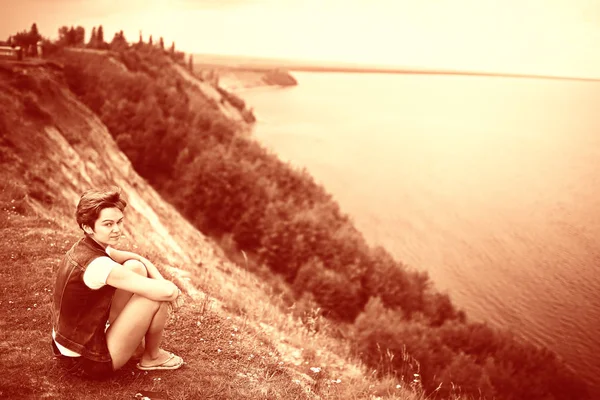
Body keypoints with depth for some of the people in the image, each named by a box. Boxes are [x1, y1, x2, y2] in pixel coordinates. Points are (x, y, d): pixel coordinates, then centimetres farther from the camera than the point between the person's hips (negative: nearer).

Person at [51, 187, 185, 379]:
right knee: (158, 297, -12)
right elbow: (167, 292, -30)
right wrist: (173, 289, -7)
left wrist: (162, 282, -7)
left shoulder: (85, 247, -2)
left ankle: (140, 343, 20)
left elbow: (139, 259, 11)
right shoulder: (97, 265, -30)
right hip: (91, 363, -9)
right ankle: (152, 357, 15)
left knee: (136, 268, 6)